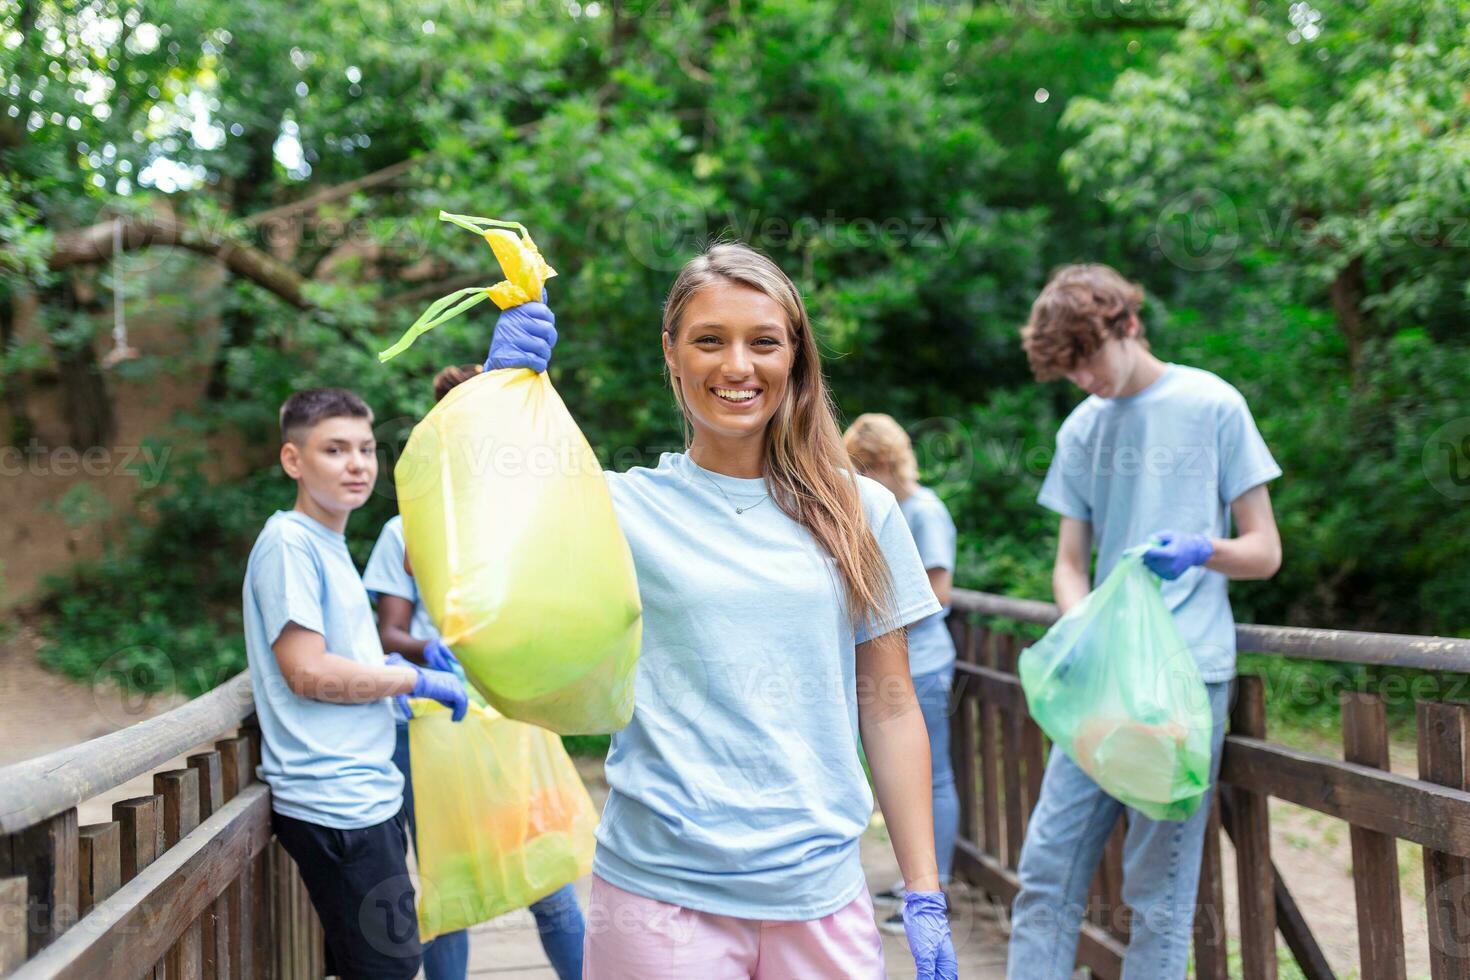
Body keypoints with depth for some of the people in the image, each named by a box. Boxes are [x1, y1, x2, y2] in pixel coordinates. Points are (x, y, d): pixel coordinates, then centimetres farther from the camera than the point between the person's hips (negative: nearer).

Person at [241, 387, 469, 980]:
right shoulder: (289, 542, -13)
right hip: (334, 802, -9)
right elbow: (307, 673, -19)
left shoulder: (330, 545, 15)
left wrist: (388, 666, 10)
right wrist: (413, 679, -9)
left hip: (367, 793, 9)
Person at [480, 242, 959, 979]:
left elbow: (890, 707, 7)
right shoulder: (624, 509, -2)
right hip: (661, 892, -2)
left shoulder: (860, 512, 4)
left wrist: (924, 894, 6)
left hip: (821, 894, 2)